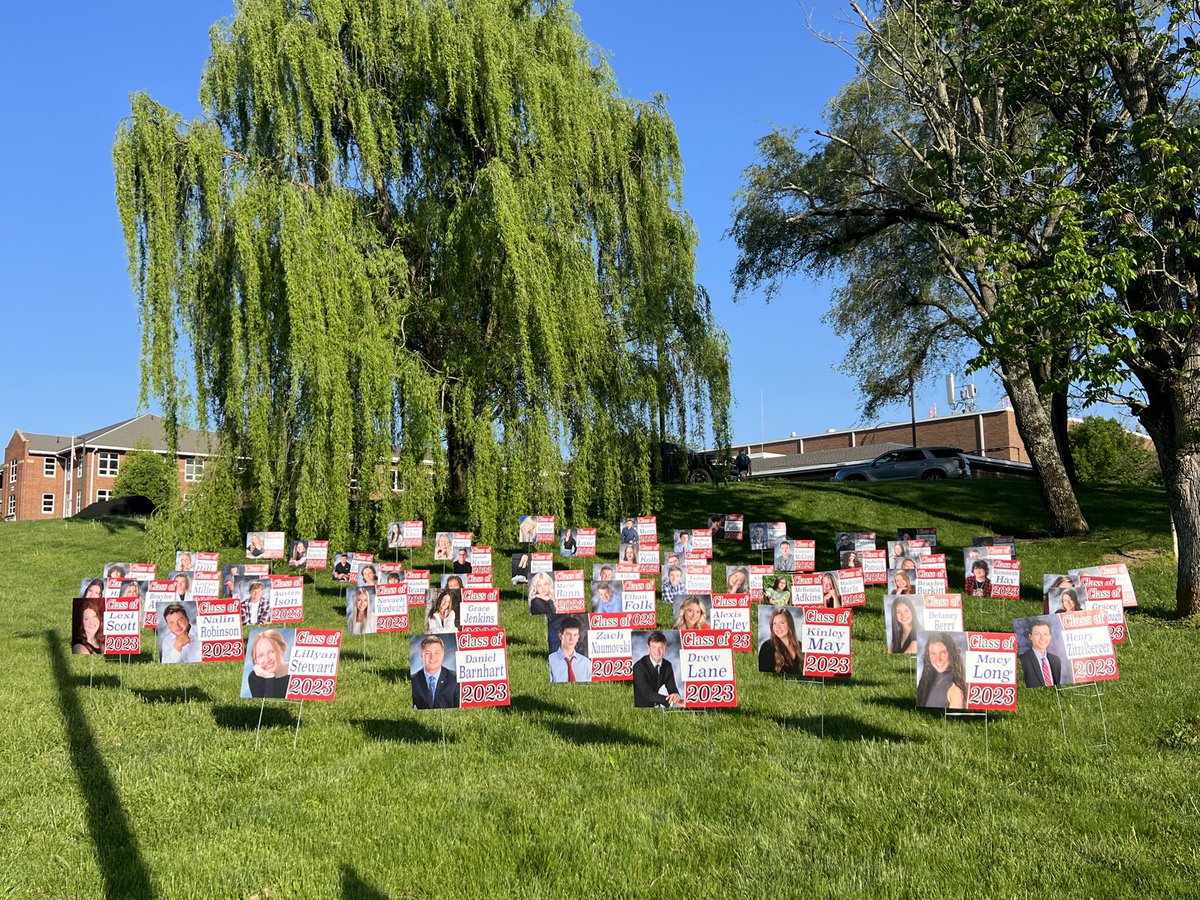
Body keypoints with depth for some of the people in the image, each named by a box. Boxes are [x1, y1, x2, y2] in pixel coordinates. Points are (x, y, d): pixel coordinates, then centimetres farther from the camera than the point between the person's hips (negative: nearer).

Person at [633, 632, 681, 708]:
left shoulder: (668, 665, -1)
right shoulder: (639, 667, -19)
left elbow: (672, 688, -3)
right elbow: (648, 694, -25)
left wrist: (676, 695, -27)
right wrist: (673, 701, -34)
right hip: (638, 706, -4)